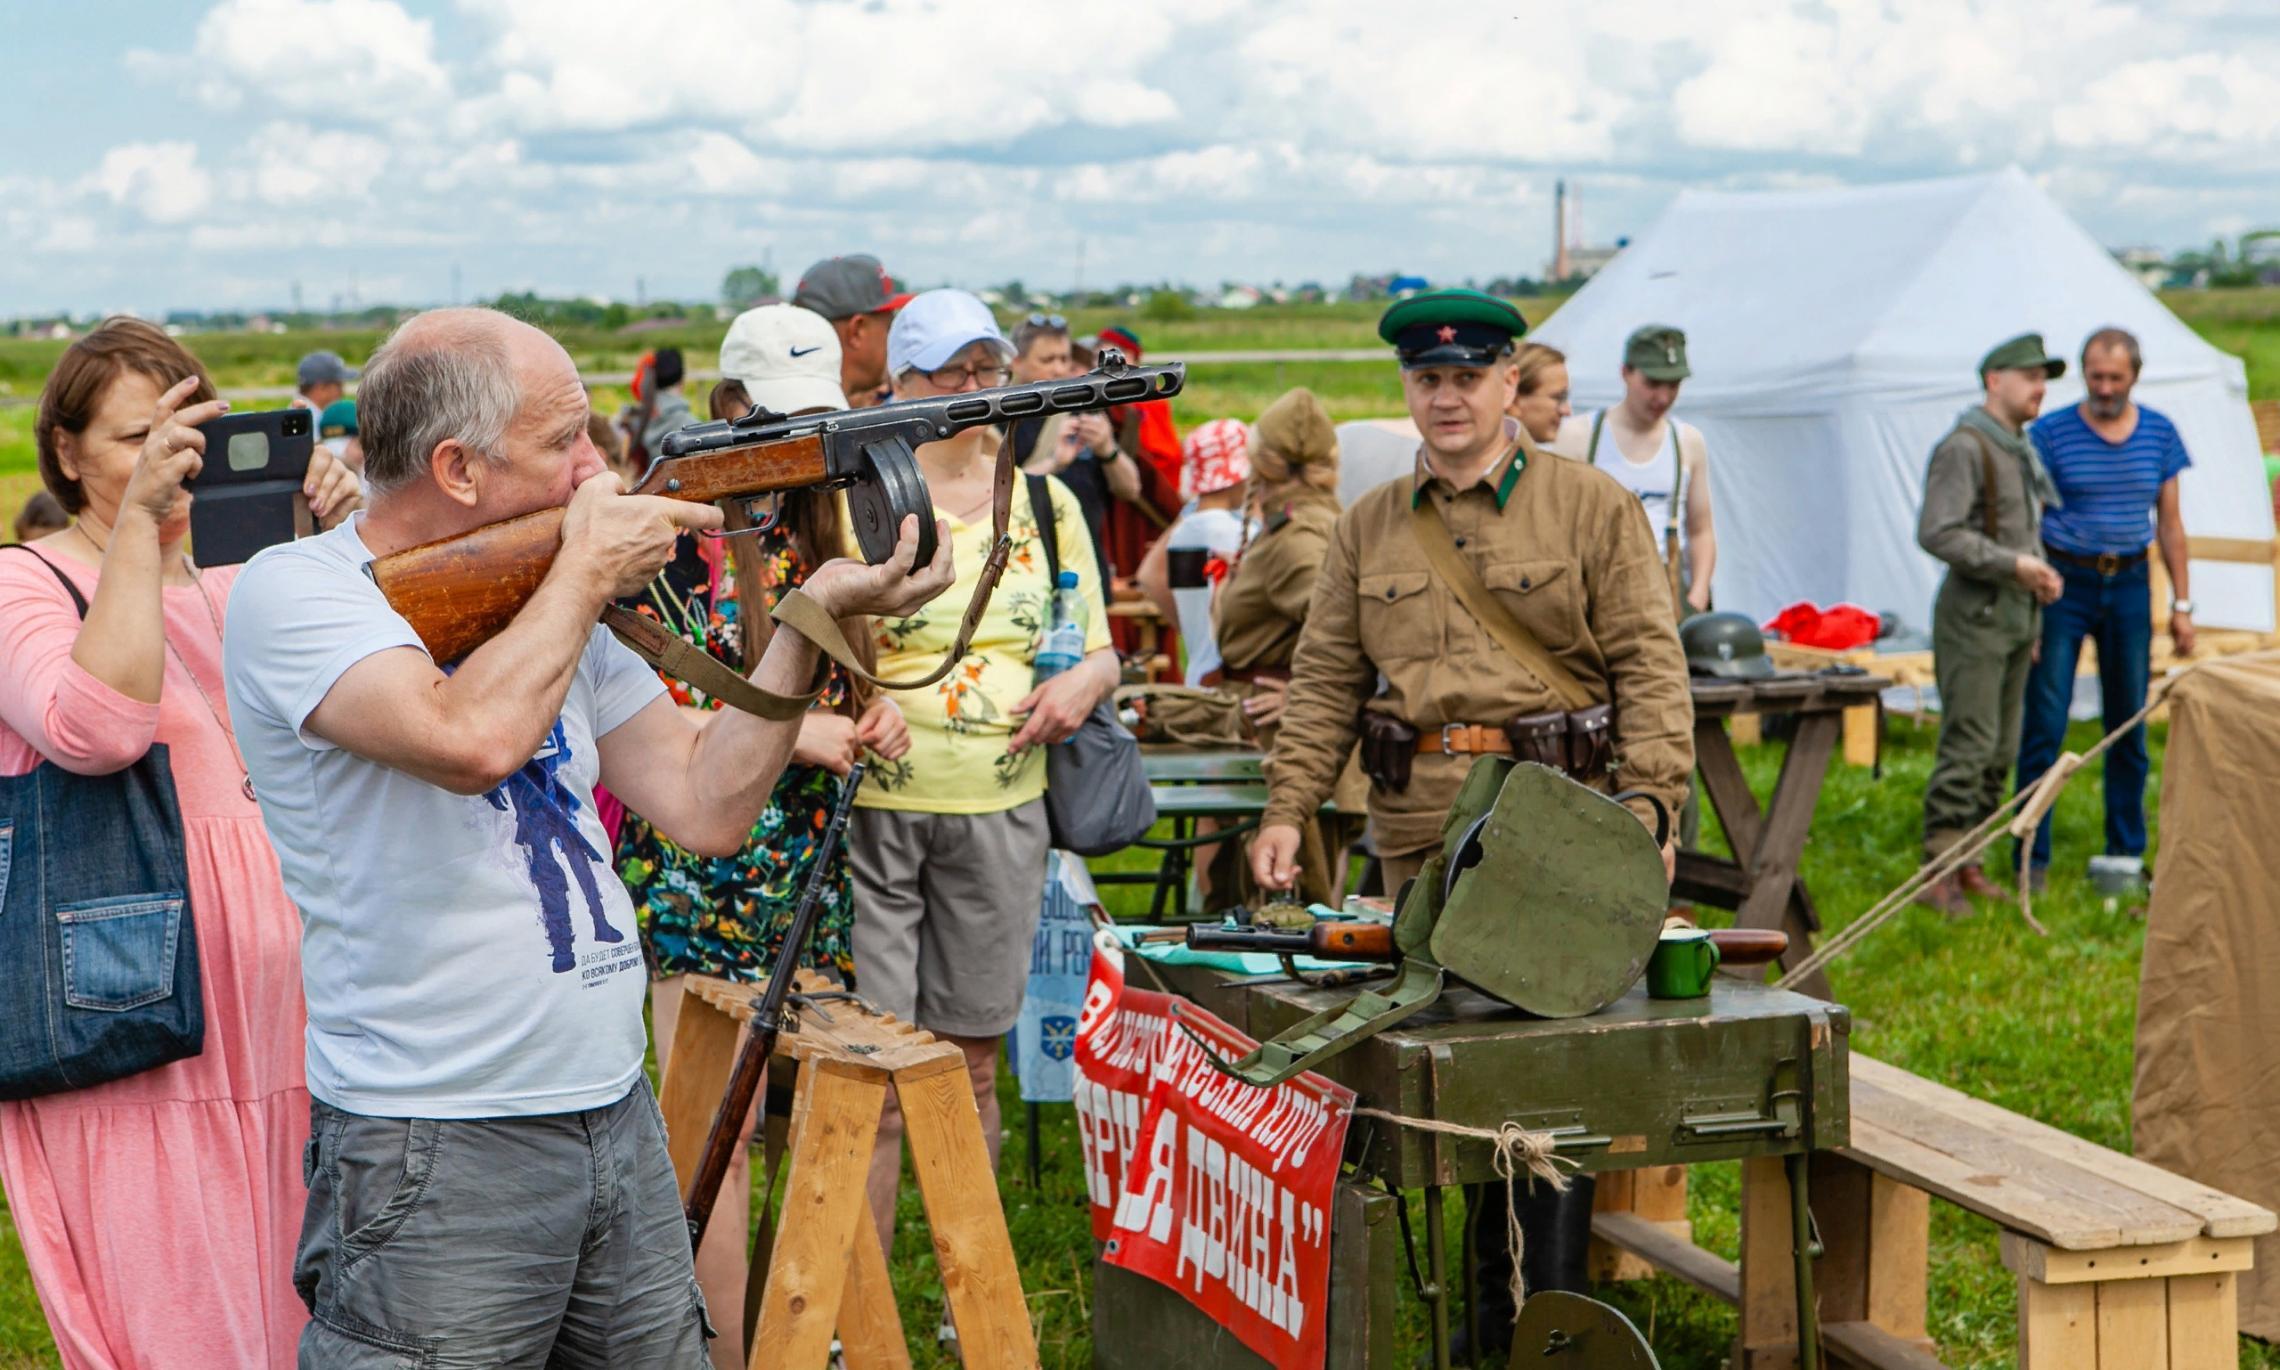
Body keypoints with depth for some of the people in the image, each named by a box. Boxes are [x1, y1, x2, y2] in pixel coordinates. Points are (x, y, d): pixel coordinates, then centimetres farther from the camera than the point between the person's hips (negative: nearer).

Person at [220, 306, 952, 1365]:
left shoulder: (552, 602, 10)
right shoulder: (295, 592, -12)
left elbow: (703, 808, 6)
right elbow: (472, 739, -30)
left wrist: (811, 614, -3)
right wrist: (589, 570, -15)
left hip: (620, 1125, 7)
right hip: (433, 1161, -7)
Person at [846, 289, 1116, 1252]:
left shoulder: (1048, 502, 11)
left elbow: (1099, 648, 17)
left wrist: (1084, 681, -5)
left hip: (1002, 812, 4)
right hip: (874, 806, -4)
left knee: (971, 1065, 12)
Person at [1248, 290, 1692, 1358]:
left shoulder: (1594, 508, 4)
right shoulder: (1367, 528, 14)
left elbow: (1649, 664, -1)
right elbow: (1326, 682, 14)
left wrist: (1651, 806, -11)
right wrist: (1288, 810, 4)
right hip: (1419, 831, 3)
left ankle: (1553, 1309, 5)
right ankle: (1488, 1299, 15)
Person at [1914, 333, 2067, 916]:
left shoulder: (2022, 448, 17)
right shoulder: (1964, 447, -13)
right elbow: (1937, 533, -21)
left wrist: (2042, 573, 14)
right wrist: (2013, 565, -21)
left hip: (2016, 612, 9)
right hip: (1975, 611, -9)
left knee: (2002, 749, 10)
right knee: (1969, 744, -12)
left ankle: (1968, 862, 17)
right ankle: (1937, 873, -8)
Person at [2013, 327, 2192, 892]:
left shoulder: (2159, 433, 6)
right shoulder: (2050, 434, -5)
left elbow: (2170, 523, 11)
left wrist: (2182, 604, 7)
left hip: (2129, 586, 3)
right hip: (2063, 585, -3)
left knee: (2129, 729, 8)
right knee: (2044, 727, -5)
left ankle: (2127, 855, 18)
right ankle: (2033, 859, 2)